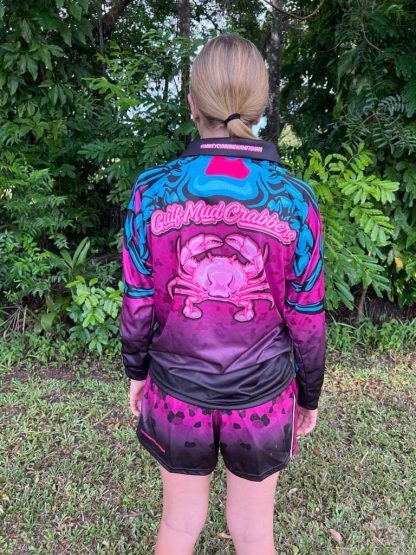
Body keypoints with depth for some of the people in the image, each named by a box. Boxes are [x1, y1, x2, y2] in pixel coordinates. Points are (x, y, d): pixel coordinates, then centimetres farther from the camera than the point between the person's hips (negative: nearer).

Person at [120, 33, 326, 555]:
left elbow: (138, 304, -9)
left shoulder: (151, 192, -16)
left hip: (177, 394, 1)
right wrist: (309, 395, 8)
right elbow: (306, 320, -9)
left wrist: (136, 370, 10)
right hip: (262, 399, 0)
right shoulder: (295, 200, -17)